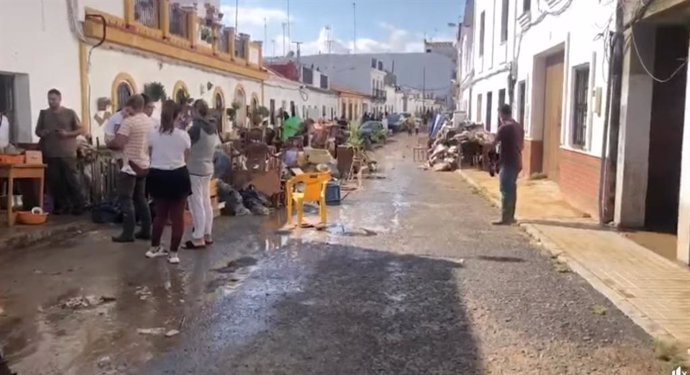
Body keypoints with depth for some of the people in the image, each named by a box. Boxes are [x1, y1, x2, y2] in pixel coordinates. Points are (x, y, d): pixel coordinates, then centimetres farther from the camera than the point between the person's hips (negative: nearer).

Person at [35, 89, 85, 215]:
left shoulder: (70, 113, 2)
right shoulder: (43, 113, 11)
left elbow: (79, 130, 4)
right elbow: (37, 130, 16)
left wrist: (67, 134, -13)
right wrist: (42, 133, -7)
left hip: (67, 153, -3)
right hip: (50, 153, 3)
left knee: (71, 179, -4)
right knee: (54, 181, 4)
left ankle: (78, 205, 5)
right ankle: (60, 205, 14)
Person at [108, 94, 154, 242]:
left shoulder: (129, 121, -16)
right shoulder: (151, 122, 7)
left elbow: (118, 143, -21)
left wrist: (109, 144, -1)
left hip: (130, 166, -7)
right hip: (144, 165, 7)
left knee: (126, 199, -1)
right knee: (140, 198, 15)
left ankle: (128, 234, 0)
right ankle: (146, 231, 16)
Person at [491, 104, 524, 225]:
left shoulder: (504, 127, -14)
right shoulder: (519, 127, 12)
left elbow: (493, 145, -10)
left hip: (507, 163, -8)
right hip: (516, 163, 8)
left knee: (506, 191, -6)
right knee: (512, 190, 14)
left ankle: (505, 219, -5)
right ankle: (510, 216, 20)